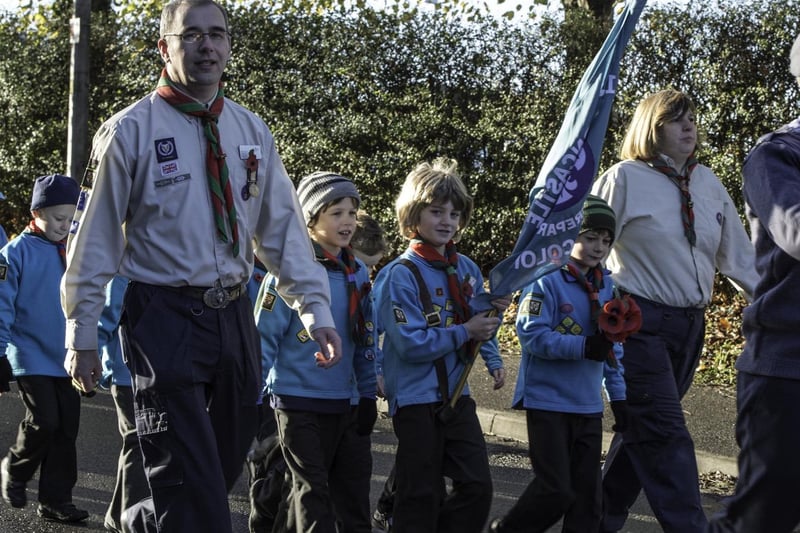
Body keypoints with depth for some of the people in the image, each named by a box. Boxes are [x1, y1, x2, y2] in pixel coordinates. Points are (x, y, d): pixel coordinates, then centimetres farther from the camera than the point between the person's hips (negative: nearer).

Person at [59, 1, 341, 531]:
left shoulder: (252, 131, 8)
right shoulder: (132, 130, -6)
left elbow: (283, 226, 9)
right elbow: (95, 237, -5)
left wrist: (316, 308, 0)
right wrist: (82, 336, -5)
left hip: (234, 316, 6)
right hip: (165, 322, -6)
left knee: (228, 460, 16)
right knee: (192, 488, -9)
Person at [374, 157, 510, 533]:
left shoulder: (467, 270, 6)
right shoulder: (400, 275, -14)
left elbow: (478, 327, 17)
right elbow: (411, 344, -21)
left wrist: (493, 328, -5)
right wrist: (465, 332, -20)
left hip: (457, 395, 6)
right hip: (416, 399, -6)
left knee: (477, 487, 5)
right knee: (421, 497, 1)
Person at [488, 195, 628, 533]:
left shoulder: (605, 286, 9)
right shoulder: (547, 280, -12)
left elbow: (613, 348, 15)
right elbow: (531, 334, -20)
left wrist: (618, 395, 12)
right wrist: (585, 347, -26)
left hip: (588, 405, 7)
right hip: (548, 401, -6)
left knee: (587, 493, 8)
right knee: (555, 490, -7)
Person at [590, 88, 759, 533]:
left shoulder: (708, 183, 10)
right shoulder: (625, 179, -6)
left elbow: (738, 255, 14)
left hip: (689, 325, 6)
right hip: (640, 323, -6)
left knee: (644, 430, 12)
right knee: (665, 433, -9)